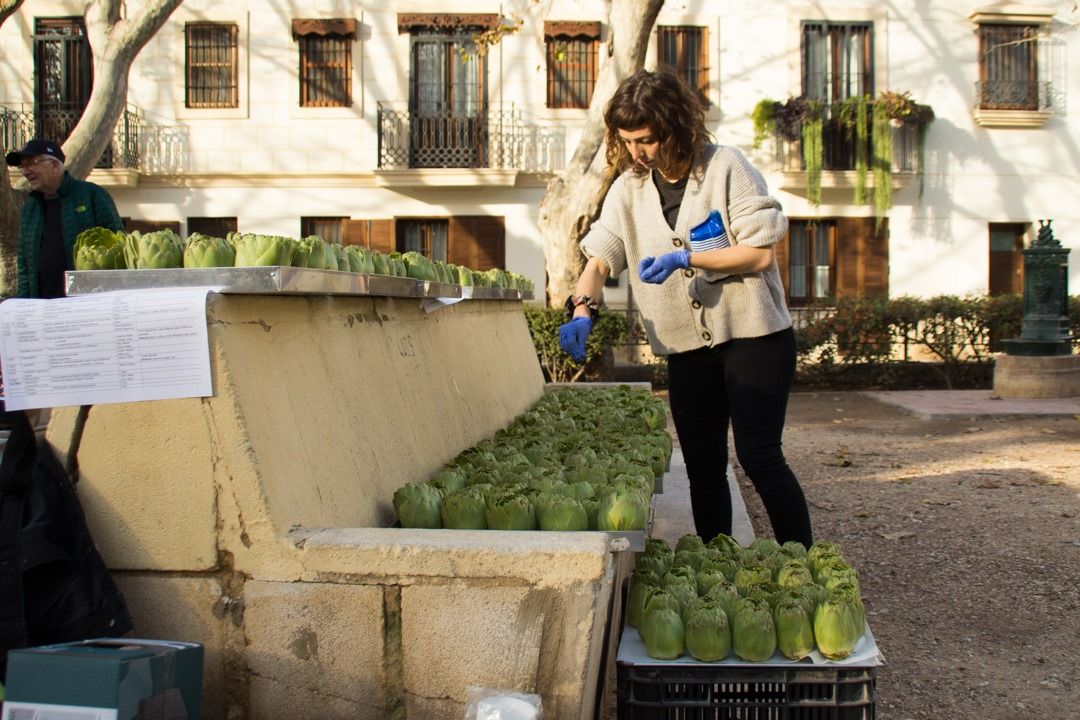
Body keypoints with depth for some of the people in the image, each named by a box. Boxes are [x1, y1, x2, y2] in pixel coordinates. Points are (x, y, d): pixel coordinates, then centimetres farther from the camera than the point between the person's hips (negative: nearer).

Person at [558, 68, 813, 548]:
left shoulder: (726, 167, -9)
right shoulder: (628, 188, 4)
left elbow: (761, 253, -12)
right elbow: (600, 255, -3)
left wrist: (685, 259, -21)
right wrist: (582, 309, -21)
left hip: (752, 333, -5)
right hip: (687, 346, 5)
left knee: (759, 457, -7)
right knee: (703, 466, 9)